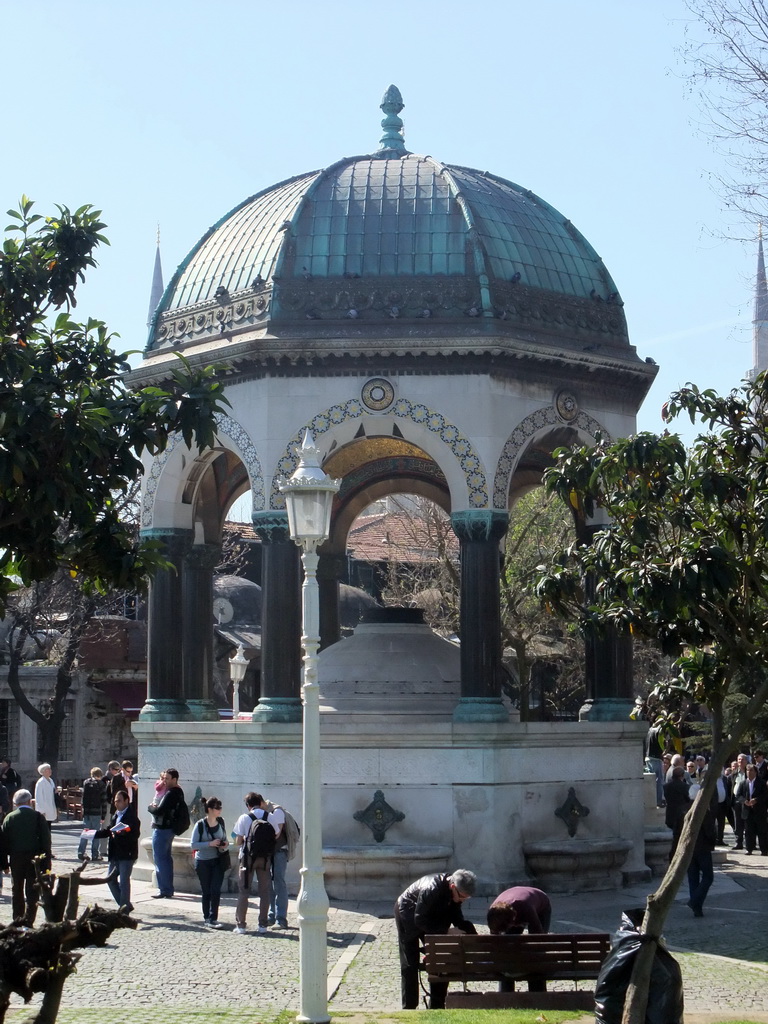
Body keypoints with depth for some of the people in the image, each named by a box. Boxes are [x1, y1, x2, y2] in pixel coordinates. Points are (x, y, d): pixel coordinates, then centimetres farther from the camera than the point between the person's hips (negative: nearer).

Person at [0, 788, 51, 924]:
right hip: (35, 859, -2)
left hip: (16, 860, 2)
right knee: (32, 892, 1)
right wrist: (46, 862, -1)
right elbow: (46, 840, -6)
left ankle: (17, 922, 16)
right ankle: (28, 922, -6)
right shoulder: (38, 817, -4)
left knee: (16, 891, 14)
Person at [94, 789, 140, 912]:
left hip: (127, 854, -9)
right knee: (111, 879, 12)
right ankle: (125, 905, 23)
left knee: (124, 881, -5)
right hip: (115, 854, 9)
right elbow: (108, 831, 20)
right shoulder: (115, 815, 13)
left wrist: (121, 834, -33)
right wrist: (94, 833, 10)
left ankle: (125, 907, 5)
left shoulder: (132, 816, -13)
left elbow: (135, 835, -21)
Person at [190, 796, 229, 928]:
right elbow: (193, 845, -12)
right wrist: (210, 844, -21)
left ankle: (213, 919, -4)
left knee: (216, 890, -7)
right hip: (203, 862, -2)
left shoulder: (221, 822, 1)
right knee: (206, 891, 7)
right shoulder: (200, 825, -10)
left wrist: (225, 844, -8)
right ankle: (207, 917, 22)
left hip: (218, 861, 2)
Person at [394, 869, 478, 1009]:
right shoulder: (431, 890, -39)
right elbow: (420, 920, -32)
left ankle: (437, 1006, 11)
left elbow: (457, 918, -3)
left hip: (432, 918, 7)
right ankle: (409, 1007, 2)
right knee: (410, 964, -5)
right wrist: (445, 931, -32)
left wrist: (471, 931, -19)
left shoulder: (456, 892, -17)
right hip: (408, 916, -7)